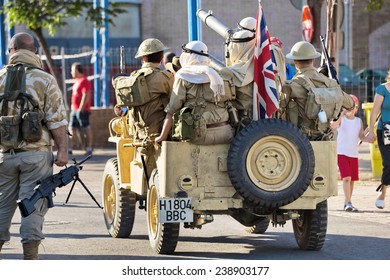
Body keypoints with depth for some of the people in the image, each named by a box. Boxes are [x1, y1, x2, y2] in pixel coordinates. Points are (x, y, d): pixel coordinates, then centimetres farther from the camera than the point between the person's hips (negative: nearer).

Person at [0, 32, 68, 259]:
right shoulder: (45, 80, -5)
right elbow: (57, 120, -9)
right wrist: (62, 150, -6)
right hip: (36, 153, -3)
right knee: (34, 204, 0)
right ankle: (30, 257, -2)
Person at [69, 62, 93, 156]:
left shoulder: (84, 81, -13)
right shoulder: (77, 81, 18)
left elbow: (86, 96, -20)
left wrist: (81, 109, -22)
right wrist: (73, 107, 20)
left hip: (82, 110, -10)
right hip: (75, 109, 10)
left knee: (86, 129, -4)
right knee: (73, 128, 7)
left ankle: (89, 148, -1)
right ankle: (69, 148, 8)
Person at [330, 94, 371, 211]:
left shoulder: (359, 121, 6)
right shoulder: (341, 119, -6)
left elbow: (361, 136, 5)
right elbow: (333, 126, -26)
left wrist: (368, 139, -16)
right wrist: (341, 116, -41)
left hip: (354, 154, 5)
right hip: (342, 153, -5)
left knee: (352, 179, 10)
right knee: (346, 177, -16)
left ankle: (347, 203, 22)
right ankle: (348, 203, -19)